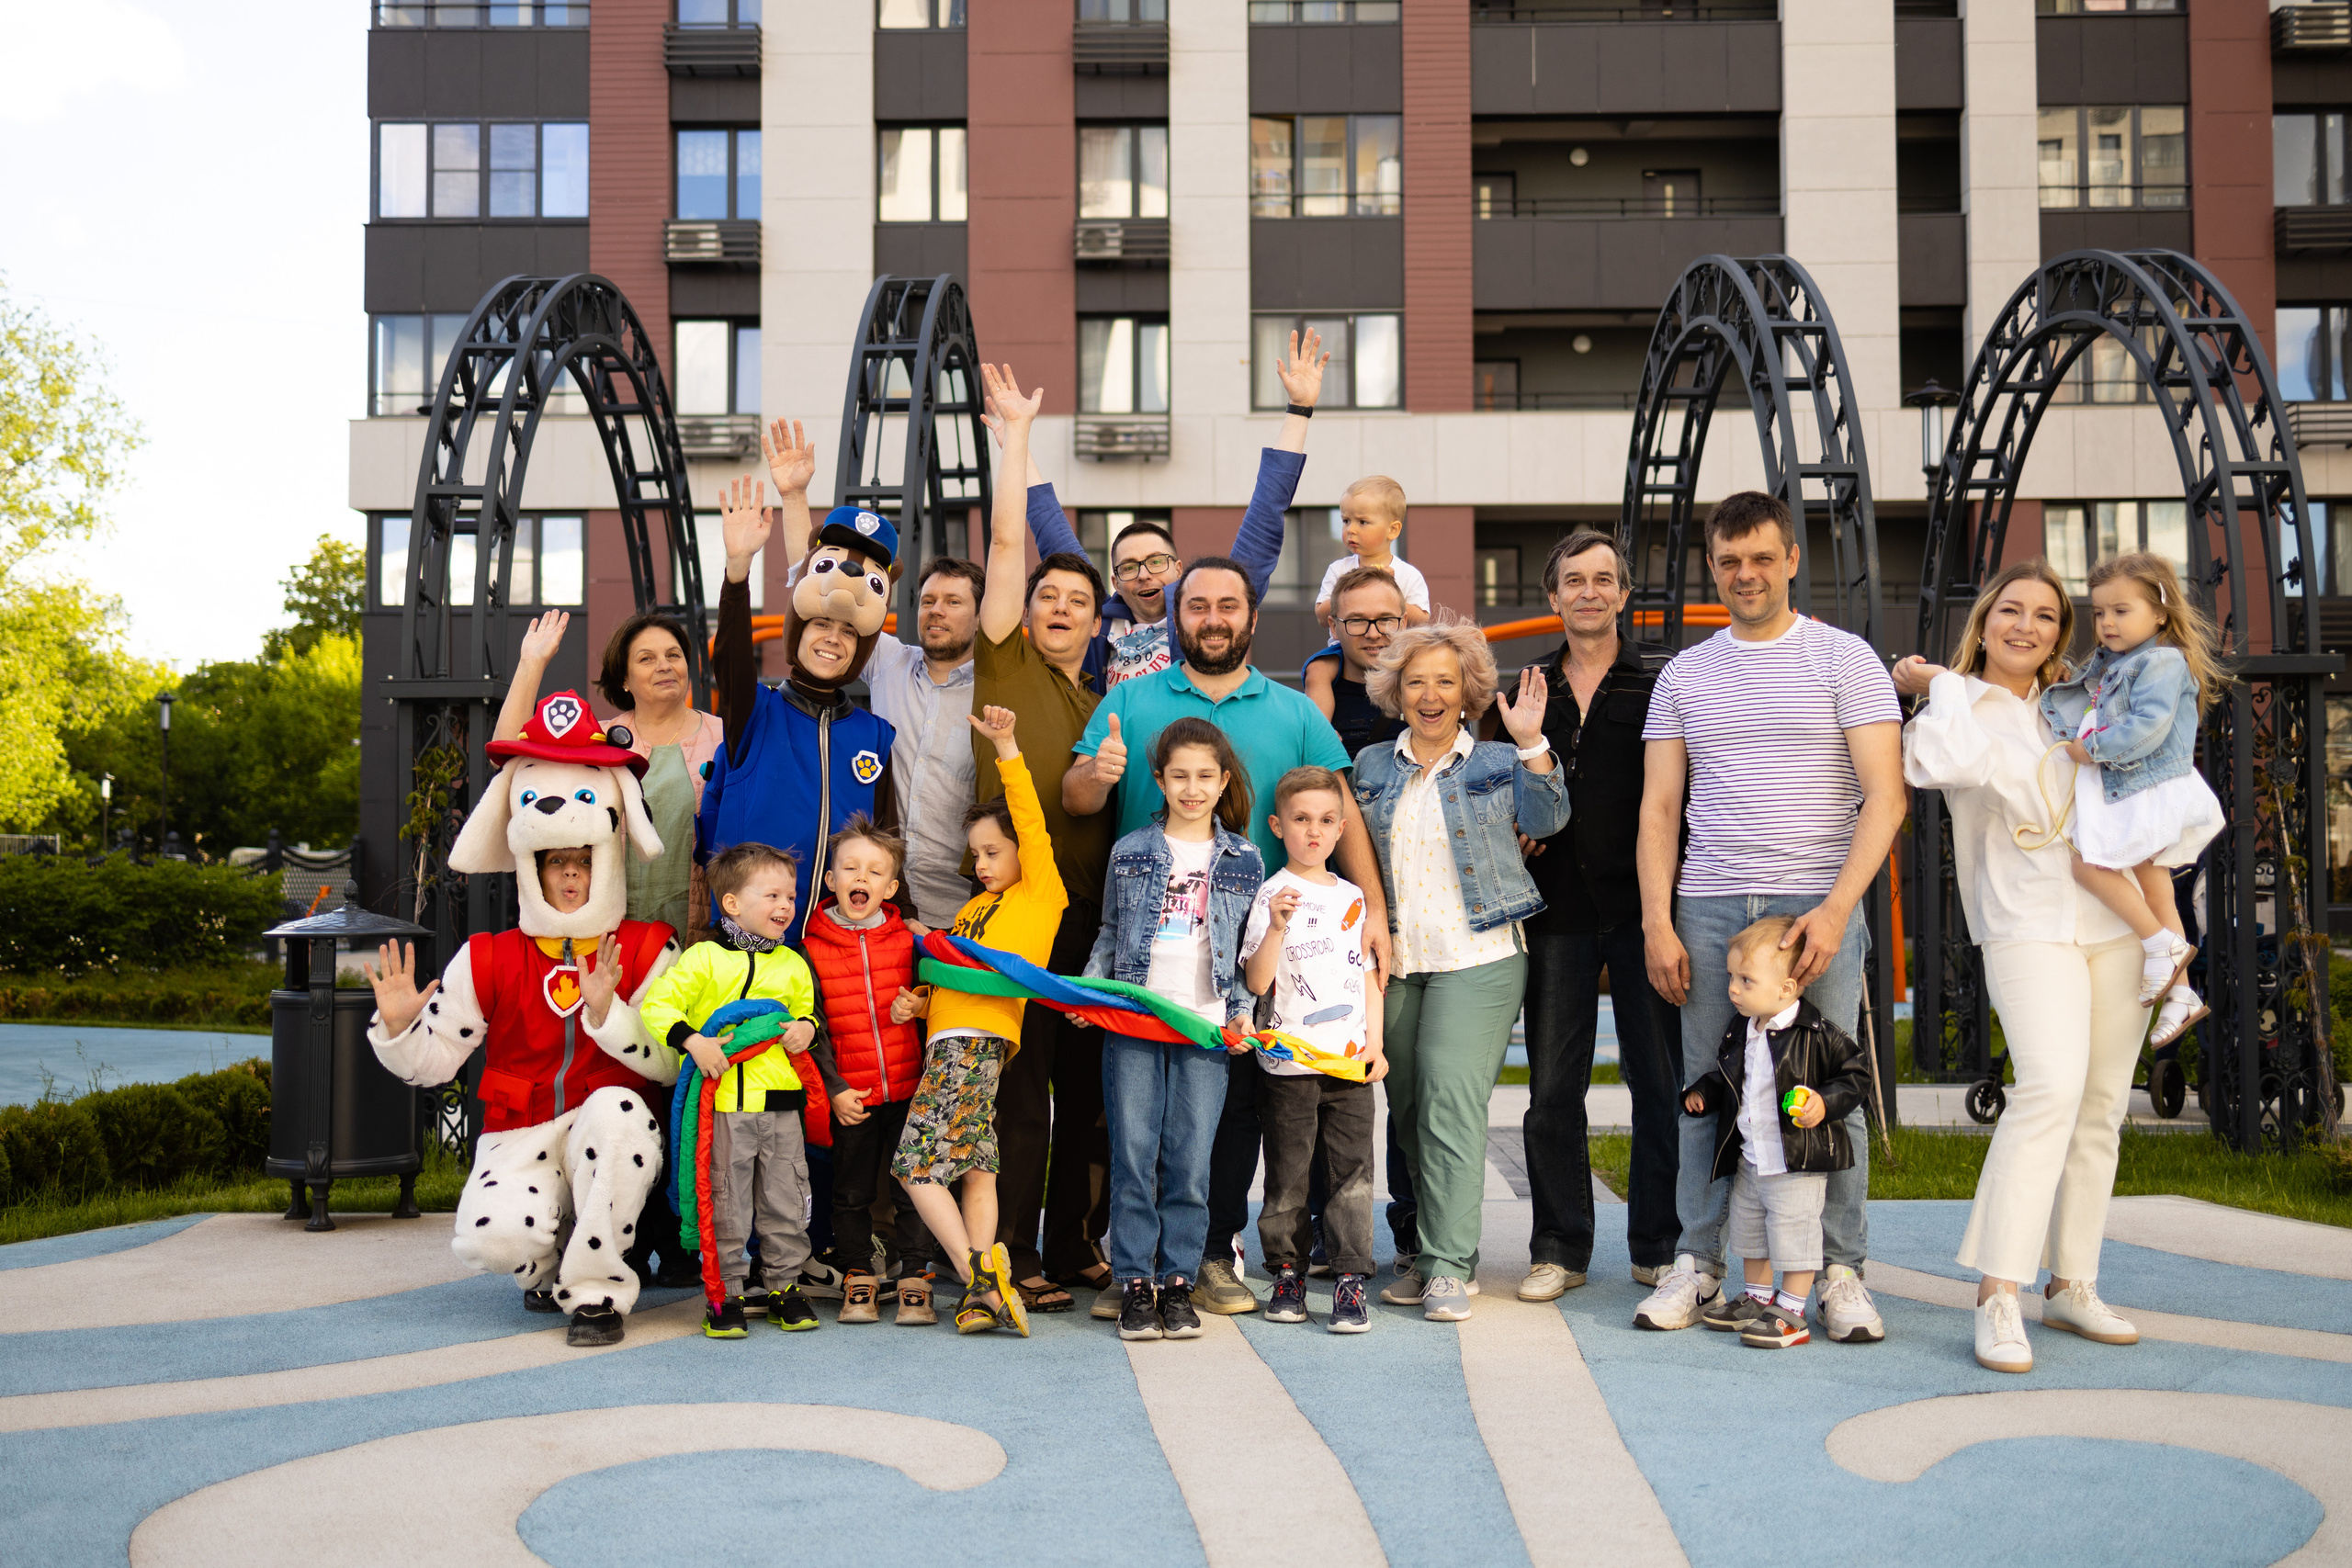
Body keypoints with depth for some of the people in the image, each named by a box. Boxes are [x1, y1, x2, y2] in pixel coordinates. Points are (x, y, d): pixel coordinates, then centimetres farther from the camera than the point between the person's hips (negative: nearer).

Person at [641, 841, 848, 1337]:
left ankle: (785, 1287, 23)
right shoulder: (704, 960, -3)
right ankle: (725, 1293, 14)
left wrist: (806, 1028, 1)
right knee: (726, 1203, 2)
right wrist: (692, 1041, -18)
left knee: (786, 1202, 9)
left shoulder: (793, 965, 12)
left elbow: (809, 1012, 24)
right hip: (724, 1104, -4)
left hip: (781, 1102, 4)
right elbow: (657, 1006, -5)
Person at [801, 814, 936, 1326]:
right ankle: (858, 1279, 24)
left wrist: (913, 1008, -8)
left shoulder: (908, 940, 3)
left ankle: (915, 1281, 14)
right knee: (852, 1192, 9)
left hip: (909, 1089, 1)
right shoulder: (812, 947, -1)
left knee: (913, 1189, 3)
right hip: (850, 1096, -1)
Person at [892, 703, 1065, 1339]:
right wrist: (921, 999, 6)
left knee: (916, 1163, -11)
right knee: (975, 1164, 3)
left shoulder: (1040, 891, 4)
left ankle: (977, 1274, -11)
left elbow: (1032, 823, -5)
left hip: (975, 1039, -9)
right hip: (948, 1038, 9)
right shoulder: (975, 907, 26)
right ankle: (983, 1285, 0)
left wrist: (1006, 749, -8)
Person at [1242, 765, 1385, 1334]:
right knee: (1287, 1175, 5)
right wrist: (1277, 928, -26)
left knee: (1351, 1174, 0)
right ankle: (1287, 1274, 18)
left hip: (1349, 1062, 3)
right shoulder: (1273, 895, -3)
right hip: (1289, 1062, -3)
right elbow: (1256, 982, -12)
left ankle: (1351, 1279, 5)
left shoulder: (1353, 897, 12)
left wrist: (1375, 1045, 8)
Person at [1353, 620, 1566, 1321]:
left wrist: (1530, 742, -19)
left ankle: (1450, 1265, -8)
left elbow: (1545, 819, -8)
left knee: (1451, 1100, -12)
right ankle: (1434, 1251, 18)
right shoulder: (1372, 766, 13)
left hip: (1477, 959, -4)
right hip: (1394, 963, 4)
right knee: (1409, 1107, 6)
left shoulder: (1497, 762, 6)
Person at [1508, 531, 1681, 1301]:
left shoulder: (1658, 687, 4)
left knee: (1660, 1083, 3)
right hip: (1557, 910, 2)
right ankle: (1559, 1248, 14)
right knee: (1552, 1089, 3)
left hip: (1643, 905, -2)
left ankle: (1658, 1246, 15)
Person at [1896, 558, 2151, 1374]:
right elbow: (1952, 762, -23)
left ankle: (2071, 1285, 13)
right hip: (2028, 924, -6)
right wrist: (1943, 686, -8)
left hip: (2115, 921, 6)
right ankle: (1997, 1297, -19)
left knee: (2101, 1105, 4)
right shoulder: (1960, 708, 1)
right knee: (2050, 1087, -21)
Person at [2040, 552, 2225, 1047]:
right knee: (2151, 885, 12)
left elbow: (2149, 726, -24)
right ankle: (2181, 992, 18)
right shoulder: (2108, 665, 15)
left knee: (2088, 860, -16)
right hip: (2126, 793, 10)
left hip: (2154, 792, -10)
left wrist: (2091, 748, -19)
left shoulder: (2163, 663, -13)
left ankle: (2161, 943, -6)